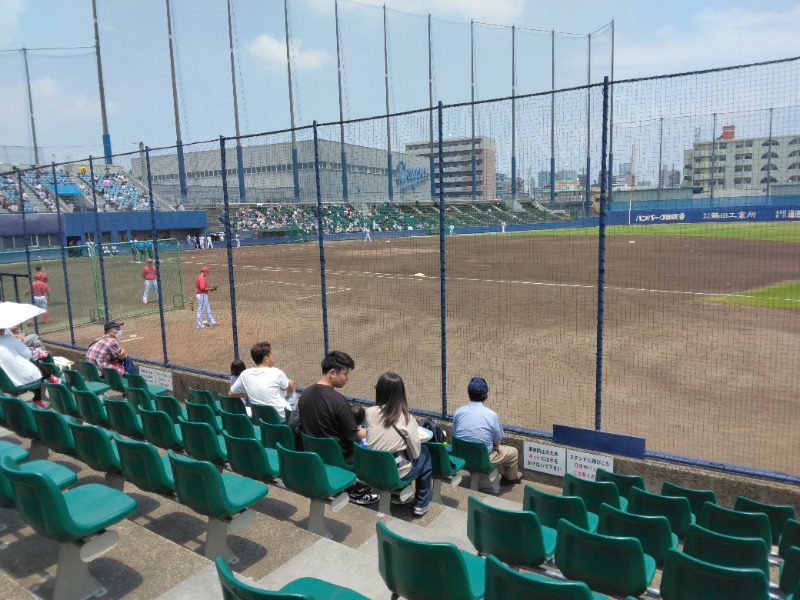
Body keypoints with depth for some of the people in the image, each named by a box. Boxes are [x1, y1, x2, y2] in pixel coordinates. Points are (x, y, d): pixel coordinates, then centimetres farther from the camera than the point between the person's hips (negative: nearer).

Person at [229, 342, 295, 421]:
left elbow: (230, 394, 6)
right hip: (281, 417, -4)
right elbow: (291, 389, 1)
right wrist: (290, 383, 23)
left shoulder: (244, 375, -9)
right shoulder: (276, 373, -18)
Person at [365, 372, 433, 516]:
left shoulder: (370, 412, -8)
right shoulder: (406, 418, -18)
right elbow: (415, 452, -11)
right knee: (425, 452, 21)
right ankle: (421, 504, 26)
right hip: (395, 473, -4)